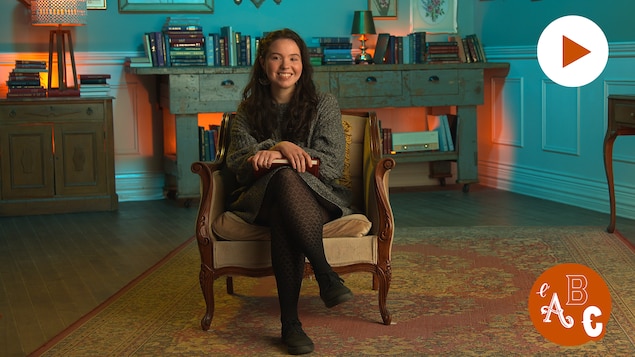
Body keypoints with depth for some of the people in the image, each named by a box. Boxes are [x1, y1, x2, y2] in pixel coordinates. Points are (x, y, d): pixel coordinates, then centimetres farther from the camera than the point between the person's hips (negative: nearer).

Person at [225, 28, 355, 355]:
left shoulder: (324, 104, 11)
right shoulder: (248, 111, 17)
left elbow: (333, 162, -1)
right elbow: (237, 162, 2)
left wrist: (275, 155, -15)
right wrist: (280, 147, -18)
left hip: (316, 196, -1)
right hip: (262, 197, 1)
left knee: (284, 220, -40)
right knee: (285, 177, -39)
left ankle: (290, 323, -41)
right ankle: (326, 276, -44)